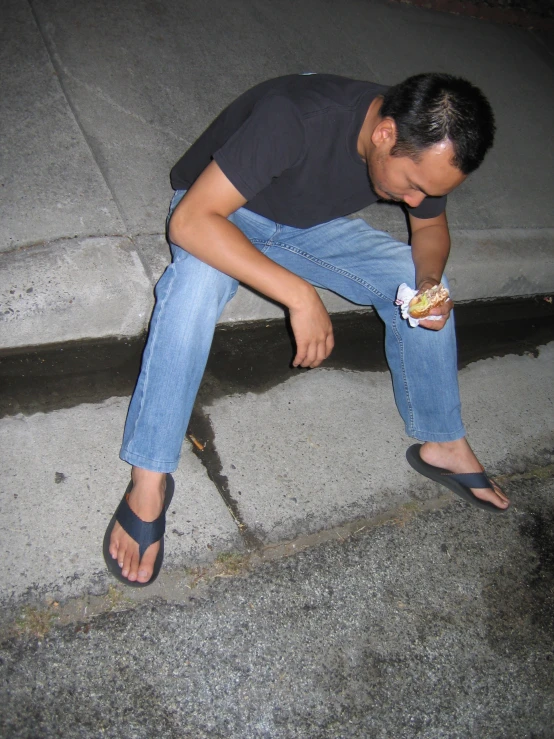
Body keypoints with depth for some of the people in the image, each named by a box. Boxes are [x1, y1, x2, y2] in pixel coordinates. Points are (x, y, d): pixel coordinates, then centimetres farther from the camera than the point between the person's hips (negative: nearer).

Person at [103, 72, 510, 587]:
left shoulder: (424, 147, -17)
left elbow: (431, 228, 2)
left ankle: (442, 445, 5)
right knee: (197, 282, -39)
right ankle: (149, 479, -28)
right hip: (215, 213, -5)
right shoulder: (294, 118, -37)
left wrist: (429, 281, -21)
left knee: (416, 281, -9)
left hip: (309, 225, 5)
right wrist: (299, 294, -45)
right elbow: (189, 221, -41)